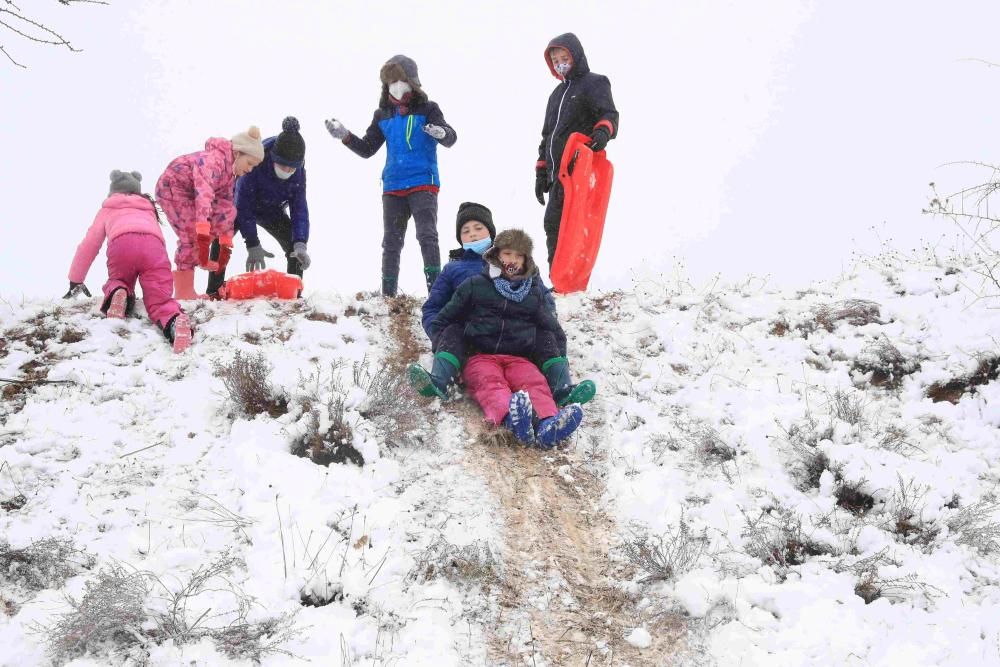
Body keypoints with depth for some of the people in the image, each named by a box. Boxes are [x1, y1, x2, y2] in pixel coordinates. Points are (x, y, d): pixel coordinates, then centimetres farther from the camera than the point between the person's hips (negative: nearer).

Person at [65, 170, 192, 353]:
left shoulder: (108, 208, 37)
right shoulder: (149, 209, 44)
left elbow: (89, 245, 35)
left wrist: (75, 281, 44)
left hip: (121, 242, -1)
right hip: (154, 245, 1)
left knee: (117, 282, 26)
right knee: (159, 300, -7)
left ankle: (116, 293, -12)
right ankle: (174, 320, -43)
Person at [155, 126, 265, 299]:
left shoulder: (230, 173, 3)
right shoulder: (214, 160, -29)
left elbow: (224, 207, 7)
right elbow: (204, 195, -42)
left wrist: (225, 244, 5)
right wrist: (203, 233, -50)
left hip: (188, 193, 10)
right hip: (171, 187, -10)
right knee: (192, 233, -19)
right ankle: (184, 293, -14)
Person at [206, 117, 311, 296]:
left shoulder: (298, 171, -26)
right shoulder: (256, 161, -39)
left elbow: (299, 208, -25)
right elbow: (243, 203, -36)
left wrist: (300, 244, -40)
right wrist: (252, 245, -39)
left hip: (272, 209, 4)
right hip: (242, 206, -4)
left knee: (296, 242, -11)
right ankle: (213, 292, -24)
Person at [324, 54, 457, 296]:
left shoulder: (427, 109, -2)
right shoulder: (383, 115, 9)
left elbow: (451, 139, -13)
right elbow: (367, 149, 13)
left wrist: (442, 133, -37)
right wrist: (345, 137, -2)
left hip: (423, 184, -4)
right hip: (392, 187, 5)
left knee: (427, 235, -16)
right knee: (391, 242, 8)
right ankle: (388, 294, 16)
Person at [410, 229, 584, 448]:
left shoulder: (534, 292, 22)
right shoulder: (475, 286, 15)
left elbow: (552, 327, 31)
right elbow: (444, 319, 19)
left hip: (519, 358, 2)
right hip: (480, 356, -2)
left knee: (535, 382, -33)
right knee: (490, 382, -38)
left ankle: (547, 423, -66)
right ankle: (511, 414, -74)